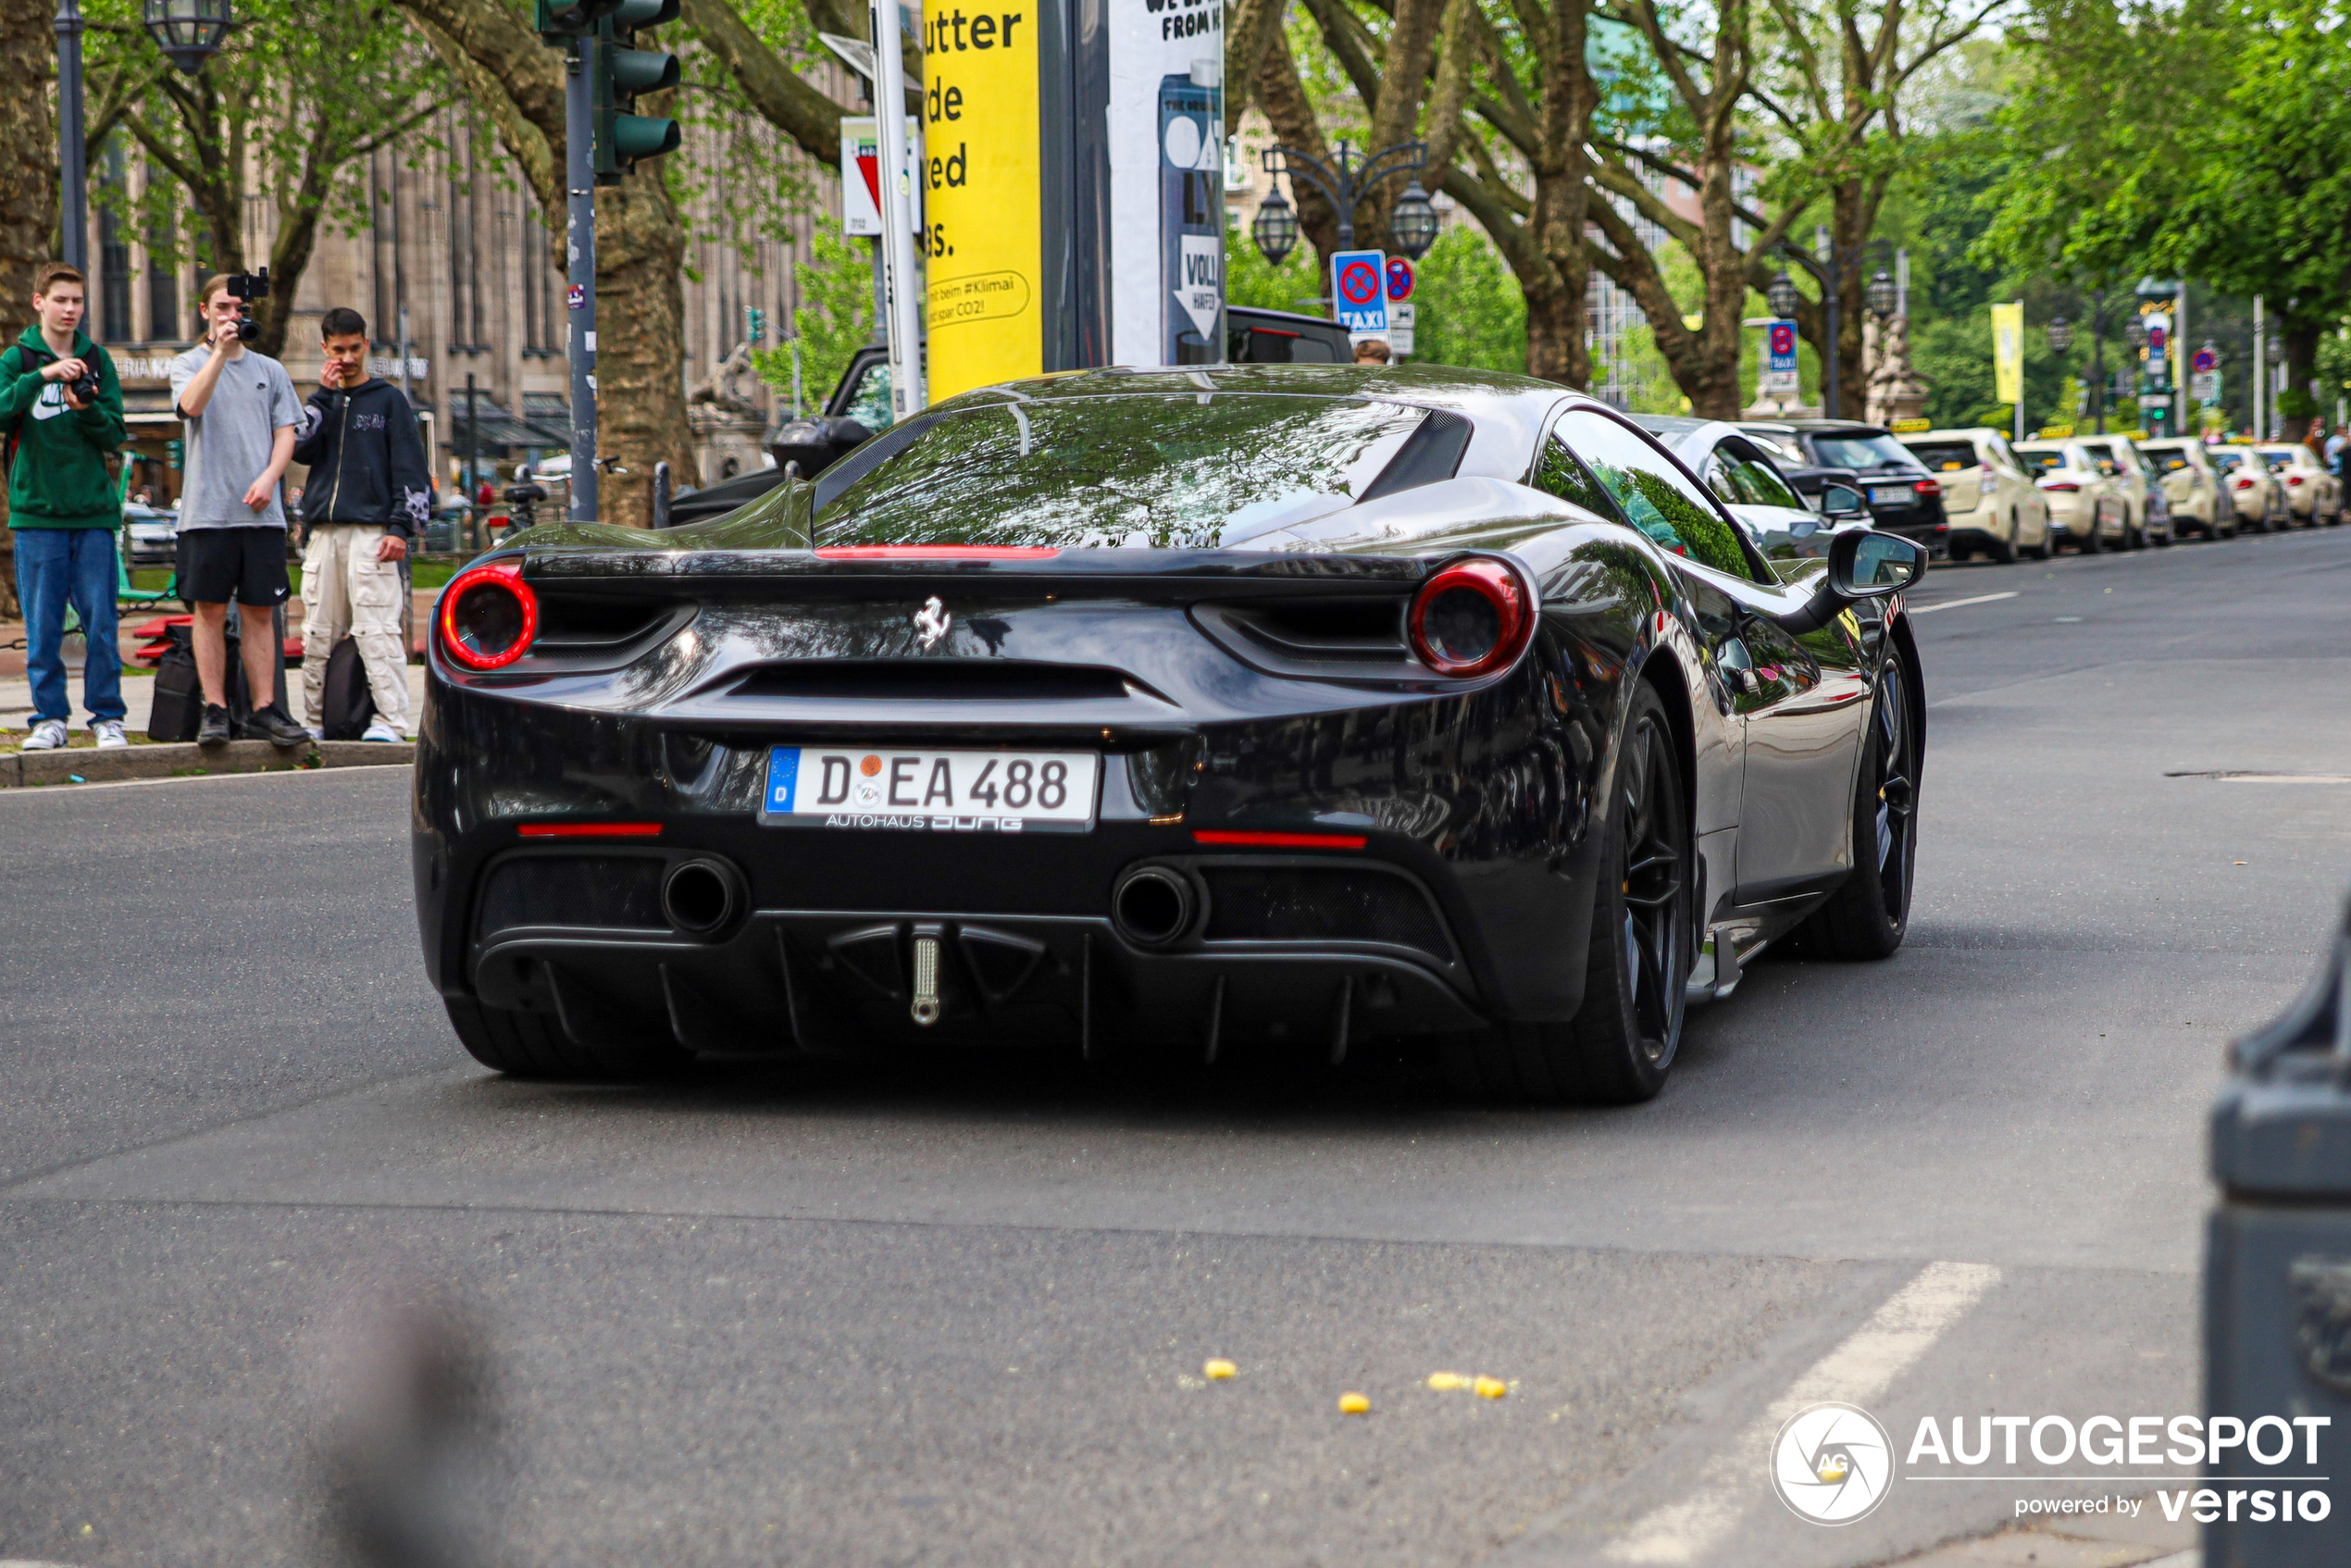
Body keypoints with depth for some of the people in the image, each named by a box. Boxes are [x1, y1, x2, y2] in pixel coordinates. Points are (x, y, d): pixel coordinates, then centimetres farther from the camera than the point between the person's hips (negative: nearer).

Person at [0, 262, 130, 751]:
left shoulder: (98, 359, 9)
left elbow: (114, 436, 6)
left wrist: (86, 409, -13)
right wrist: (42, 375, -22)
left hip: (93, 511, 1)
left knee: (100, 620, 0)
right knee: (42, 624, 1)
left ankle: (107, 716, 6)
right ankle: (50, 717, 9)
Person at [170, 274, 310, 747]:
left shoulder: (269, 370, 15)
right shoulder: (189, 364, 7)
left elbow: (286, 433, 10)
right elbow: (191, 405, -15)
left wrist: (269, 478, -7)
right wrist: (219, 350, -19)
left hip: (261, 510, 2)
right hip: (207, 509, -2)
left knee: (259, 611, 2)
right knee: (210, 609, -2)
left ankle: (265, 710, 3)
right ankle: (215, 710, 1)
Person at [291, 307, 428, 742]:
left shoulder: (388, 400, 7)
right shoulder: (323, 401, 20)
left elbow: (411, 469, 1)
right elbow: (299, 449, 2)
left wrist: (401, 527, -9)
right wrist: (323, 395, -2)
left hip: (371, 533, -5)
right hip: (323, 532, 5)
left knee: (377, 629, -14)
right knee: (318, 633, 3)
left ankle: (390, 719, -17)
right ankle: (316, 719, 8)